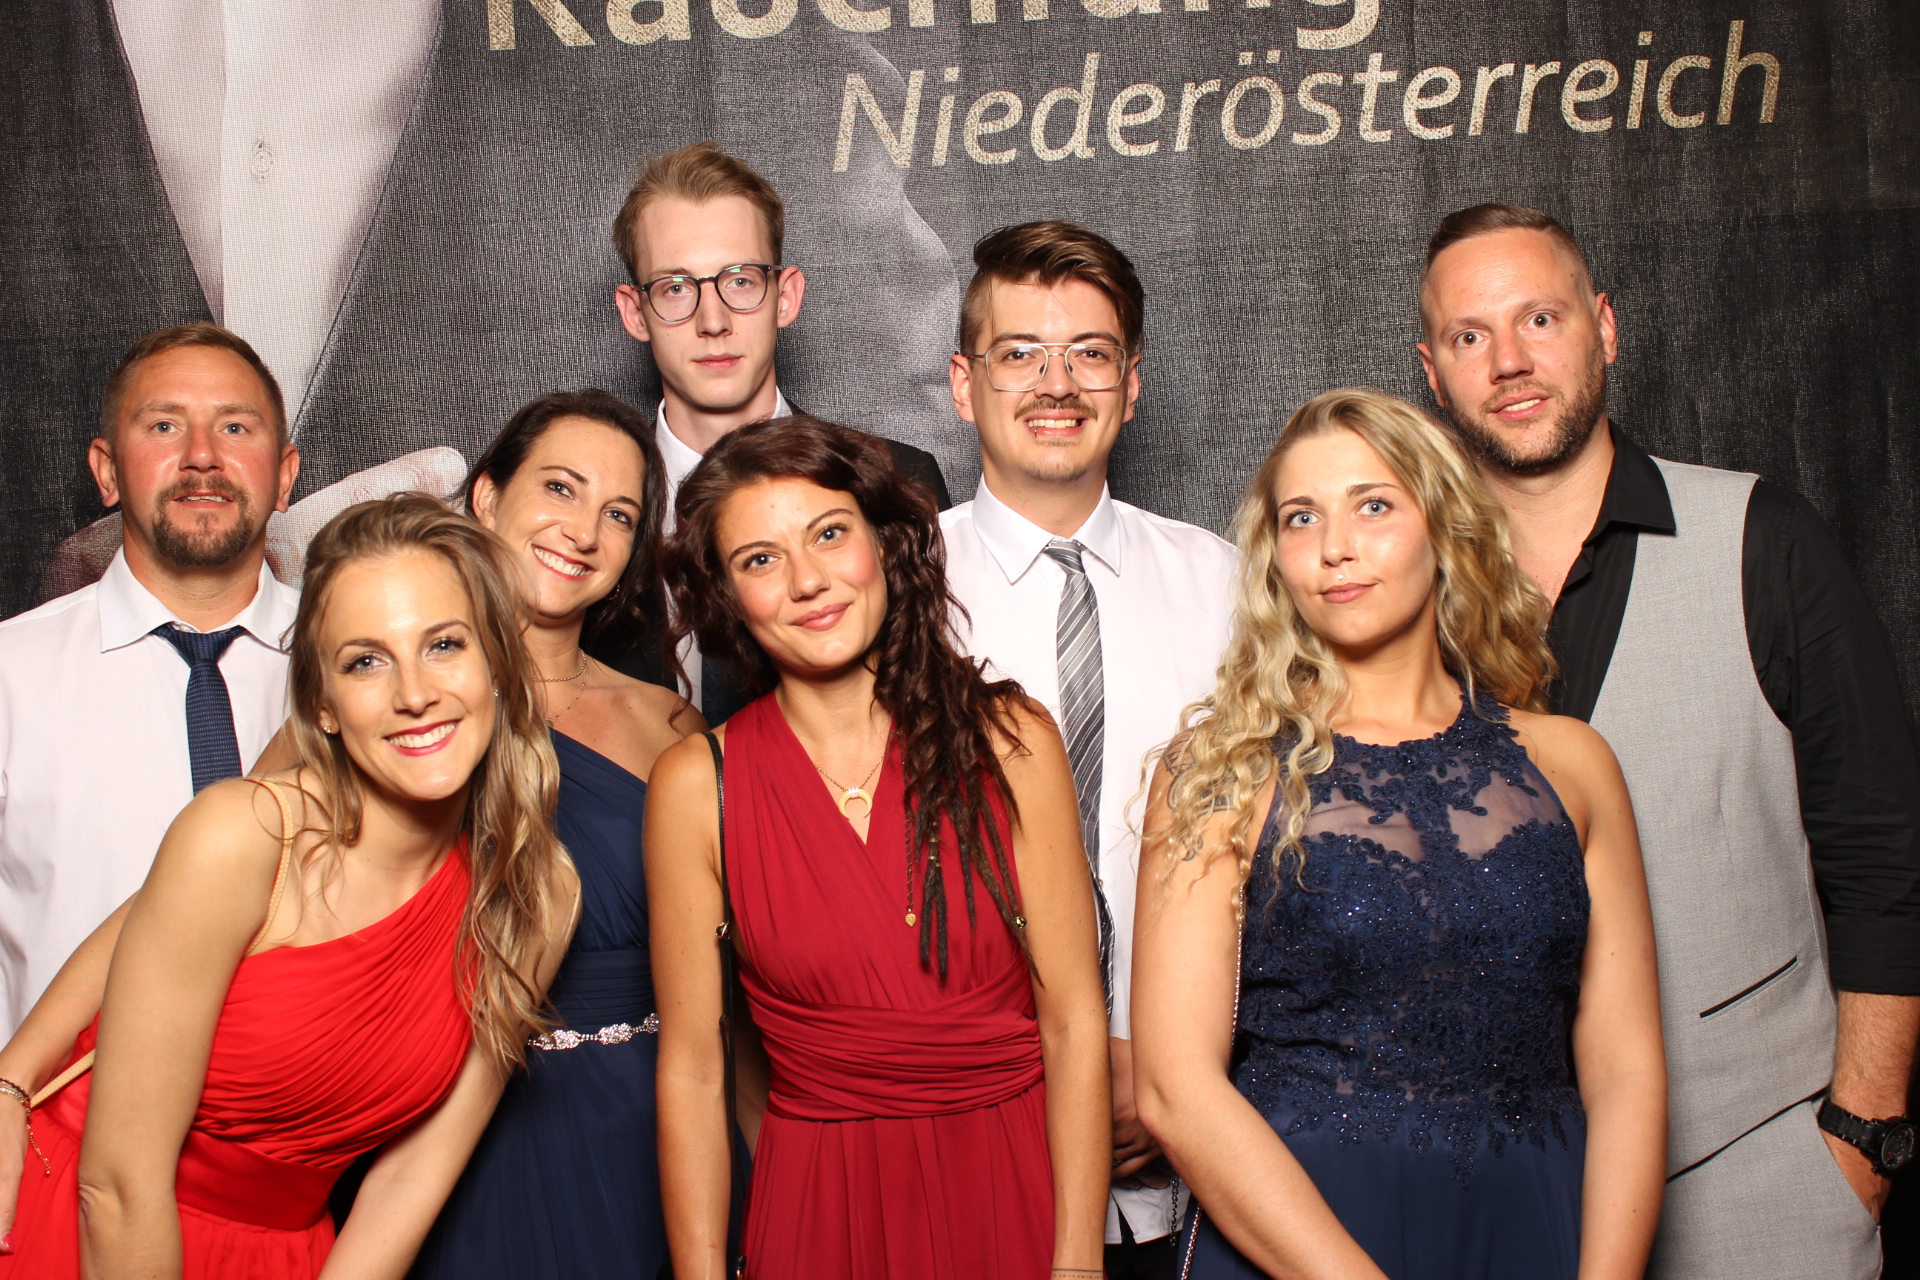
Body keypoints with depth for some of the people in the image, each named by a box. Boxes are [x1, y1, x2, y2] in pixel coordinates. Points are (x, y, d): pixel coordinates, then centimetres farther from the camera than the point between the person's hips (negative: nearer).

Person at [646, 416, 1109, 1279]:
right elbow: (691, 1070, -4)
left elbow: (1074, 1025, -7)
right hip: (822, 1207, 0)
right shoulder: (697, 785, -7)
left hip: (1017, 1191, 1)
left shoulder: (1007, 739, -7)